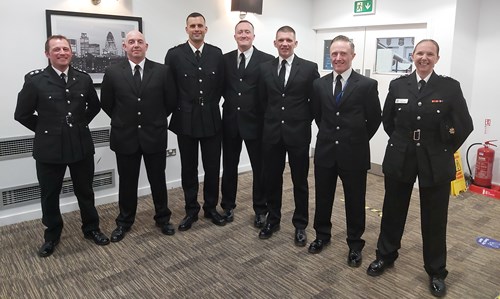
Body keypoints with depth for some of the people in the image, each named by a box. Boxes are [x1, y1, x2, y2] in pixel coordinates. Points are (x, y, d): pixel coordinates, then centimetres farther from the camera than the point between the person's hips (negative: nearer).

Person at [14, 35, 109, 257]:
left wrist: (80, 124, 7)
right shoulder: (34, 80, -7)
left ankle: (91, 228, 33)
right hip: (49, 148, -2)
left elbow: (94, 107, 15)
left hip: (81, 146, 2)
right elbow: (22, 114, -1)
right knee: (49, 195, 13)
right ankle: (52, 235, 32)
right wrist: (45, 130, 0)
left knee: (85, 191, 15)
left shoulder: (83, 79, 2)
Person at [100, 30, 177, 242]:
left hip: (155, 136, 0)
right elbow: (106, 104, 7)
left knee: (158, 180, 12)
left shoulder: (162, 71, -3)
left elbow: (171, 102, 4)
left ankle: (163, 218, 30)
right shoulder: (112, 73, -2)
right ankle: (124, 222, 29)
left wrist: (155, 120, 9)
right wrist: (123, 121, 9)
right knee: (127, 182, 12)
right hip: (125, 137, 0)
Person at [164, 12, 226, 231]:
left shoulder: (216, 54, 3)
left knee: (212, 167, 8)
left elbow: (221, 85, 9)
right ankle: (191, 210, 24)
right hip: (185, 120, -1)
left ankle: (211, 207, 26)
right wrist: (178, 108, 1)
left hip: (211, 119, 1)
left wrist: (211, 105, 6)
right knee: (188, 169, 9)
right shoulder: (174, 54, -3)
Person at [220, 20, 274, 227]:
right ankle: (228, 206, 30)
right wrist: (230, 101, -1)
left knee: (259, 168, 7)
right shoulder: (225, 59, 7)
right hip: (230, 121, 3)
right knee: (229, 166, 13)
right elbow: (222, 87, 13)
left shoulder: (267, 60, -5)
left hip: (255, 121, -3)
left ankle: (260, 210, 23)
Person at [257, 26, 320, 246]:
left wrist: (305, 120, 1)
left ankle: (300, 225, 24)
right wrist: (272, 118, 8)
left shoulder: (309, 68, -3)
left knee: (300, 181, 9)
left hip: (298, 133, -2)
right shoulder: (265, 68, 5)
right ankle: (273, 220, 29)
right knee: (271, 179, 12)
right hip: (271, 133, 3)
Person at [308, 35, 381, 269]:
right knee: (323, 197, 15)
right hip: (325, 151, 3)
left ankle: (355, 244, 27)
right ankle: (322, 234, 36)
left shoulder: (367, 85, -8)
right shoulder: (319, 84, 2)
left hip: (354, 153, -3)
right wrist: (329, 135, 11)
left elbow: (374, 119, 0)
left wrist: (358, 140, 4)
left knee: (355, 201, 9)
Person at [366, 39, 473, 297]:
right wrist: (402, 143, 9)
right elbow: (387, 119, 11)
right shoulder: (398, 85, 1)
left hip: (435, 162, -1)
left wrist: (445, 150, 0)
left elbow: (464, 125, -3)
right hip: (400, 159, 2)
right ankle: (385, 256, 34)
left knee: (434, 219, 9)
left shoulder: (450, 87, -5)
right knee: (393, 211, 14)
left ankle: (436, 272, 27)